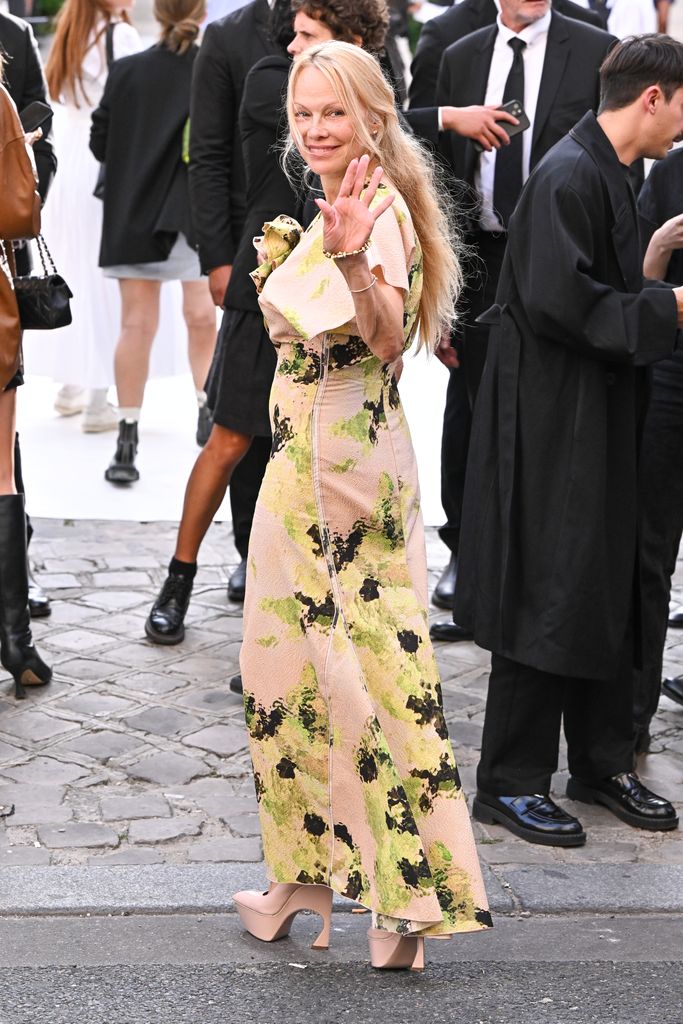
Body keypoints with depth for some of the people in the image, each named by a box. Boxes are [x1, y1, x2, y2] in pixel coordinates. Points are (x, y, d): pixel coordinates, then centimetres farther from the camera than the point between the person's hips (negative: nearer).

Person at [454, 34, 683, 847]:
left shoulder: (606, 174, 12)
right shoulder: (570, 177, -18)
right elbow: (559, 300, -25)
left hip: (596, 422, 10)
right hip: (553, 425, -10)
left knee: (609, 593, 15)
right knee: (548, 599, -2)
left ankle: (601, 763, 27)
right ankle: (510, 783, 10)